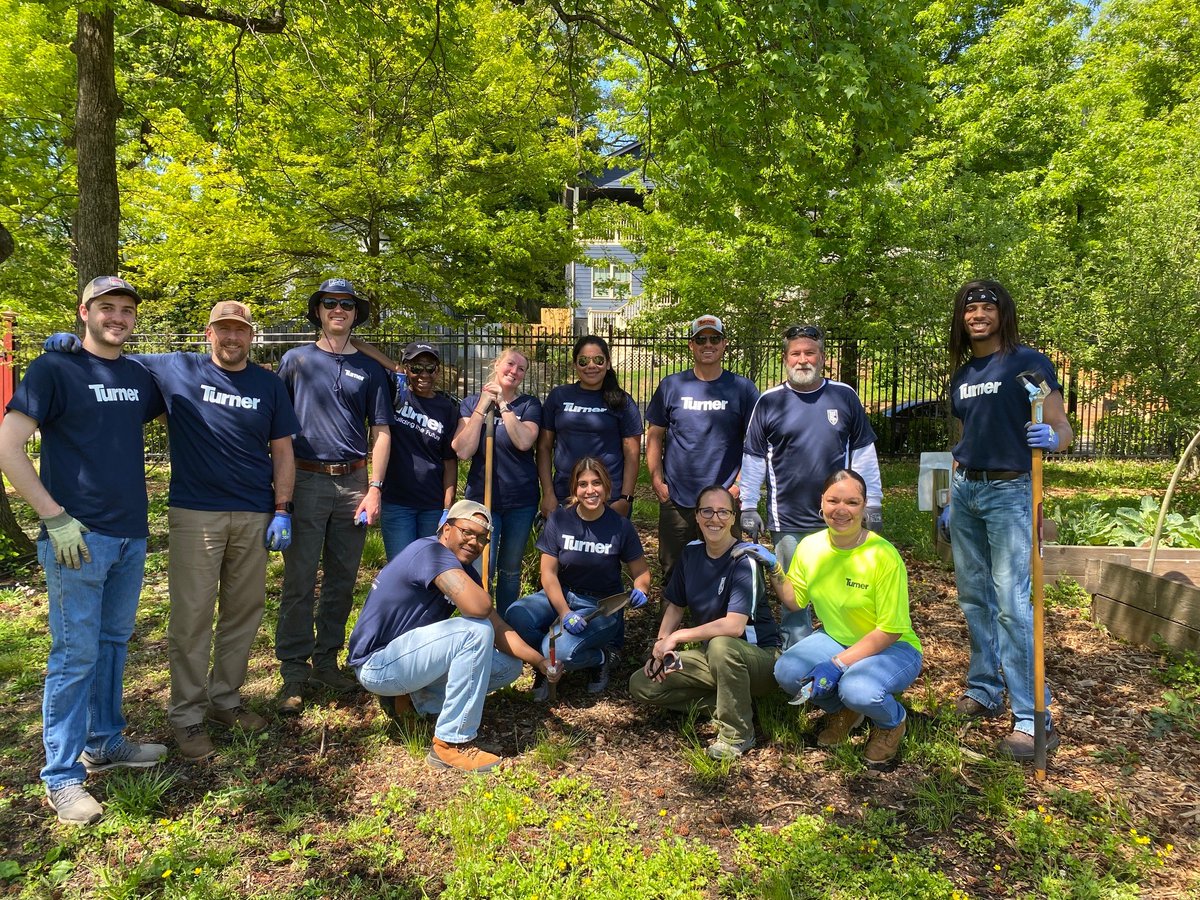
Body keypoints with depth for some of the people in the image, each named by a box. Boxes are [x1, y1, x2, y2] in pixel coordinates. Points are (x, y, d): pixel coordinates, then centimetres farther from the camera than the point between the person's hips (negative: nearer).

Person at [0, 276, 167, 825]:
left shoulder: (139, 377, 10)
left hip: (131, 536, 6)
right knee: (75, 655, 0)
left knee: (114, 642, 16)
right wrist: (55, 518, -16)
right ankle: (61, 776, 13)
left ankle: (105, 742, 32)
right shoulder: (54, 369, -7)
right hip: (79, 537, -6)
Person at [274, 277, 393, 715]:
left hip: (353, 483, 2)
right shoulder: (296, 360, 7)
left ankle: (327, 660, 22)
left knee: (342, 580, 9)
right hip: (306, 481, -2)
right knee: (299, 582, -1)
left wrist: (374, 489, -2)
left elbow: (381, 432, 8)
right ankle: (294, 670, 8)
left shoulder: (371, 369, 10)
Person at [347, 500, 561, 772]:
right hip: (376, 664, -9)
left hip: (408, 654, 9)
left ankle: (411, 698, 7)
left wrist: (540, 661, -12)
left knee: (509, 666, 5)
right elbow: (478, 607, -36)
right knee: (476, 631, -27)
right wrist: (482, 594, -11)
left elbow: (499, 629, 2)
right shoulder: (431, 551, -22)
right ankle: (452, 744, -19)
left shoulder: (466, 573, 6)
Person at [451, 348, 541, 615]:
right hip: (482, 497, -1)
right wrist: (482, 407, -13)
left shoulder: (529, 404, 0)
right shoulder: (472, 402, 1)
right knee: (482, 571, -3)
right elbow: (463, 450, -12)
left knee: (510, 569, 13)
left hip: (521, 500, 1)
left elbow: (524, 441, -19)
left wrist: (503, 404, -16)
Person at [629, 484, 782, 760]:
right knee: (641, 685, -5)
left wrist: (676, 637, -24)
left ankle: (737, 733, -16)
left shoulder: (744, 561, -20)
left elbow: (735, 625, -31)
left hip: (759, 656, -7)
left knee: (720, 645, -40)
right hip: (712, 655, 7)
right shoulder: (691, 552, 0)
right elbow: (675, 605, 11)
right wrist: (661, 644, -6)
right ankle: (734, 703, -2)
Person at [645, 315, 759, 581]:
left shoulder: (743, 388, 3)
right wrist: (657, 481, -1)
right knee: (673, 575, 11)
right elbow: (654, 436, 8)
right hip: (676, 501, 1)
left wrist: (739, 486, -5)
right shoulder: (671, 386, 5)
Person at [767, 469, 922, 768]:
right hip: (836, 639, 5)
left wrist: (838, 664, -25)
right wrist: (774, 568, -9)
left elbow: (890, 630, -19)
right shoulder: (810, 546, -7)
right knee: (787, 672, -23)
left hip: (893, 648, -5)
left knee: (857, 689, -35)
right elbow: (794, 600, 8)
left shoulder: (884, 556, -23)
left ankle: (893, 722, 4)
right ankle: (841, 711, 11)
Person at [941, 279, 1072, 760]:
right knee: (973, 597, 12)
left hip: (1009, 490, -6)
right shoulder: (961, 375, 13)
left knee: (1013, 604, -9)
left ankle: (1033, 717, -1)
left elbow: (1062, 426, -7)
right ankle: (984, 690, 25)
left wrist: (1051, 438, -31)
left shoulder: (1027, 362, -5)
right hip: (965, 490, 7)